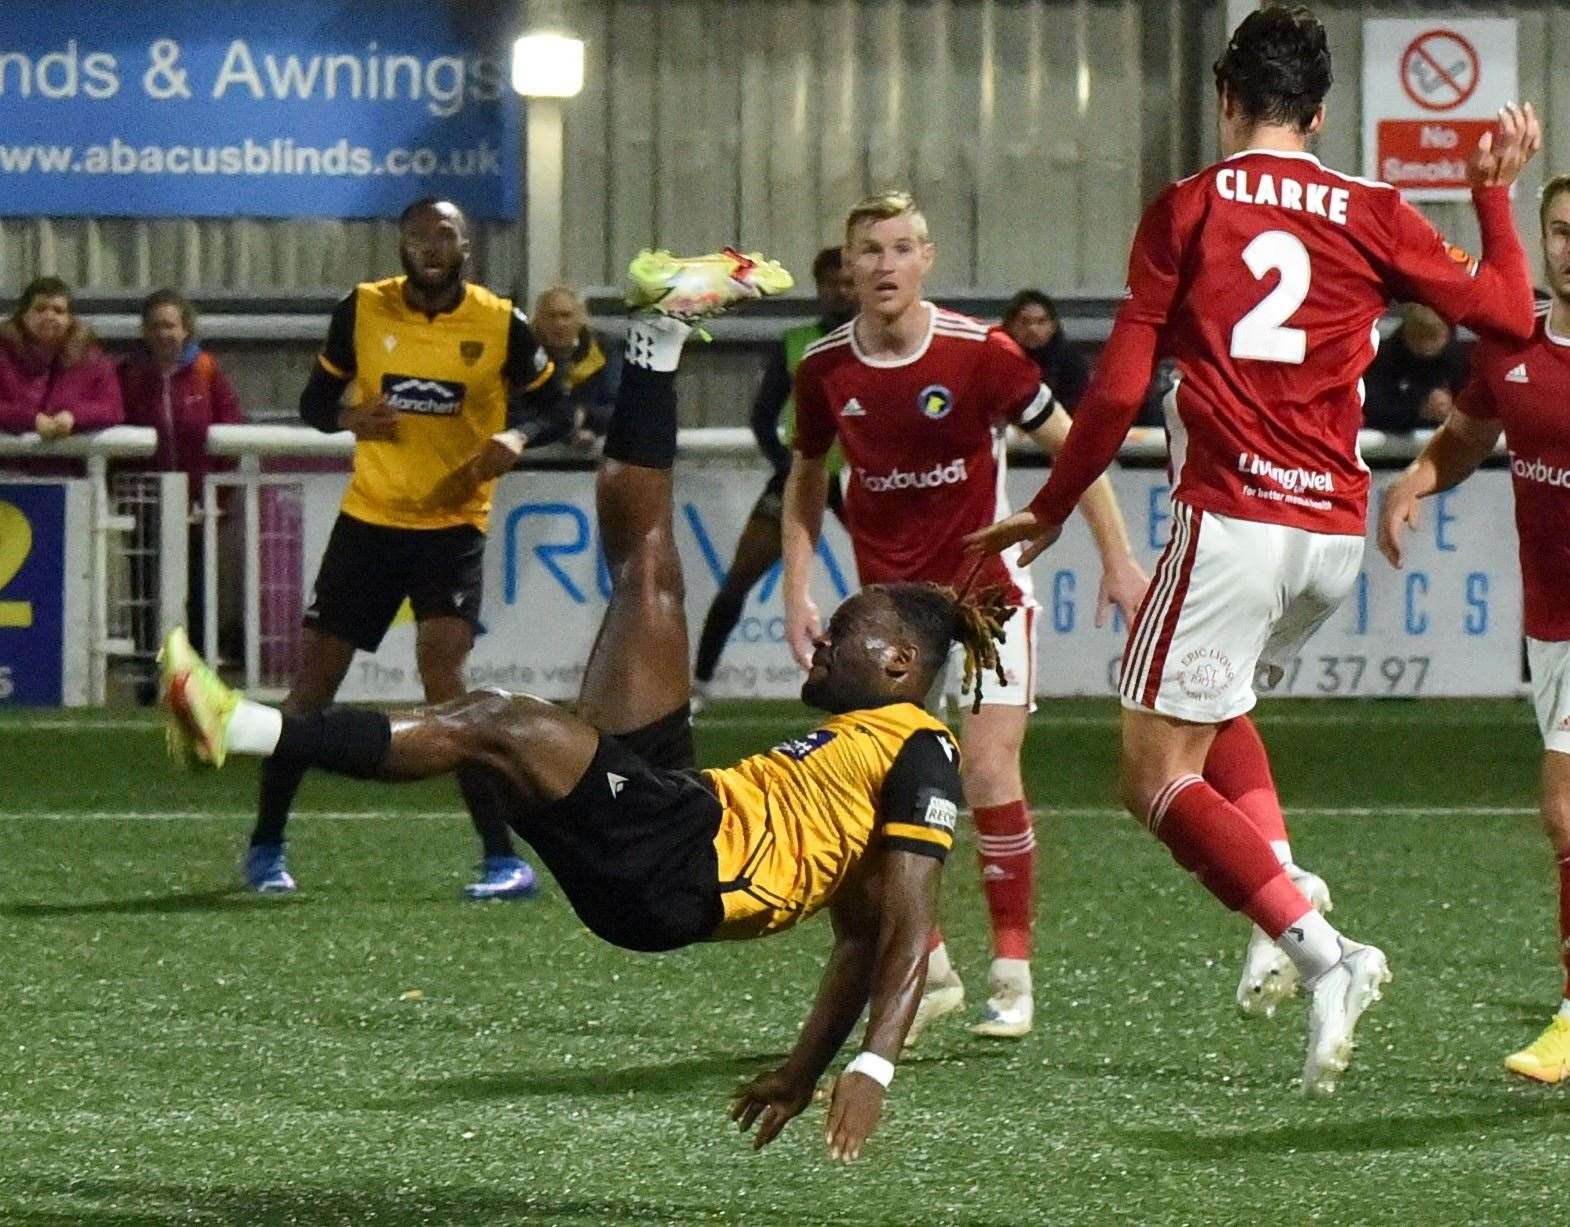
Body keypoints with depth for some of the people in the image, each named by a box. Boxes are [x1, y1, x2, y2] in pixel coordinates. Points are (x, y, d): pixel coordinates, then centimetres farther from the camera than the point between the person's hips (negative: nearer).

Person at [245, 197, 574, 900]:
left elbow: (555, 410, 3)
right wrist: (350, 418, -17)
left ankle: (504, 860, -16)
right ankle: (266, 848, 21)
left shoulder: (500, 324, -6)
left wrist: (517, 436, -20)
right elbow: (314, 401, 6)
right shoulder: (362, 310, -2)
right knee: (314, 678, 5)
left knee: (443, 672, -19)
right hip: (368, 518, 3)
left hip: (453, 525, -3)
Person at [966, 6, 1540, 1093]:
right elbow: (1506, 311, 11)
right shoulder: (1372, 216, 6)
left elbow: (1118, 390, -2)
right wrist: (1494, 194, 25)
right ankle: (1284, 876, 5)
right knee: (1213, 705, 30)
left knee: (1159, 778, -1)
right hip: (1337, 529, 5)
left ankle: (1324, 956, -16)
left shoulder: (1187, 210, 0)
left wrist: (1048, 511, 10)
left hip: (1233, 516, -5)